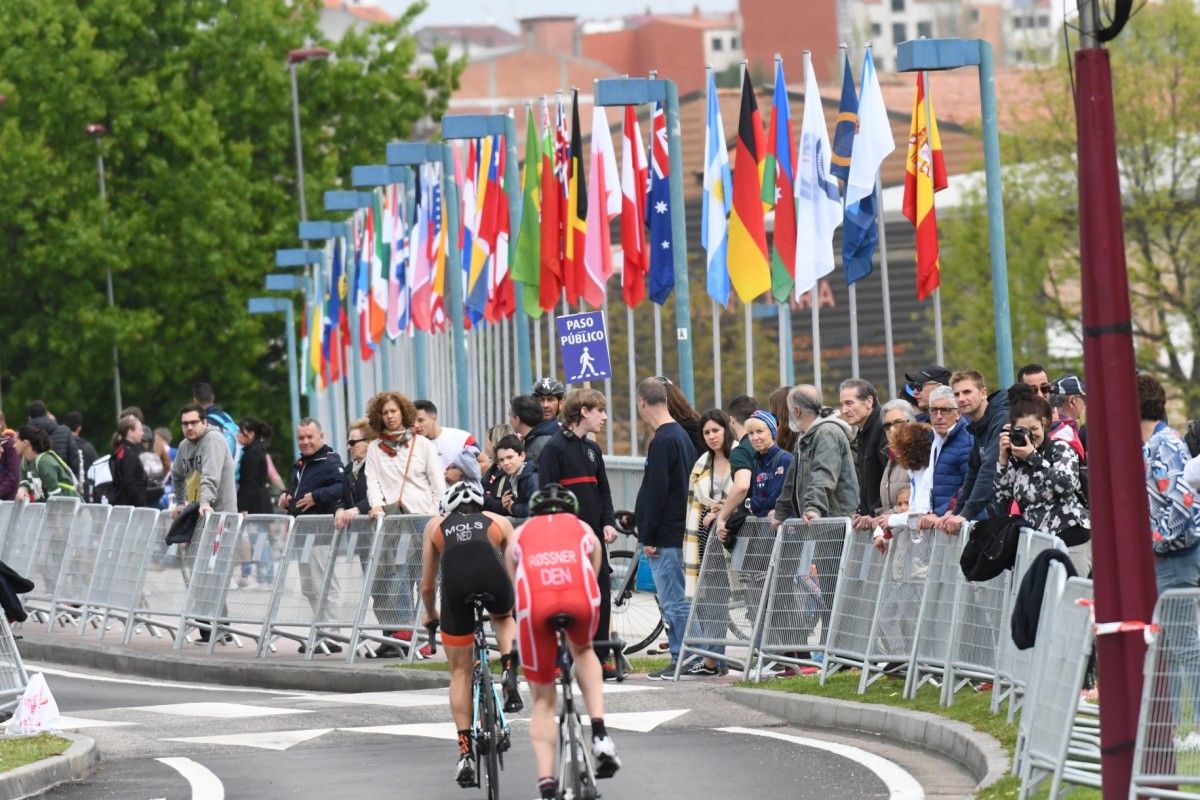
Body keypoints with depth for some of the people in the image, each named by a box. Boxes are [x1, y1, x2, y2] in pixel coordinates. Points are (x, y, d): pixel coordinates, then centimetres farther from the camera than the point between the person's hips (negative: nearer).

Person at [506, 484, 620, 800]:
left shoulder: (521, 534, 36)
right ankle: (599, 733, 17)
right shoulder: (583, 529, 36)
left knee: (542, 699, 15)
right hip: (579, 595, 0)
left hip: (535, 600, 0)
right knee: (583, 650, 35)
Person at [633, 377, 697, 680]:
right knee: (676, 601, 12)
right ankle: (681, 660, 13)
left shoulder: (662, 441, -16)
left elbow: (656, 493, -19)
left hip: (665, 538, -10)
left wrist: (648, 537, -15)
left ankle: (681, 661, -6)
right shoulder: (682, 436, 15)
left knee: (673, 601, -7)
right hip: (680, 532, 10)